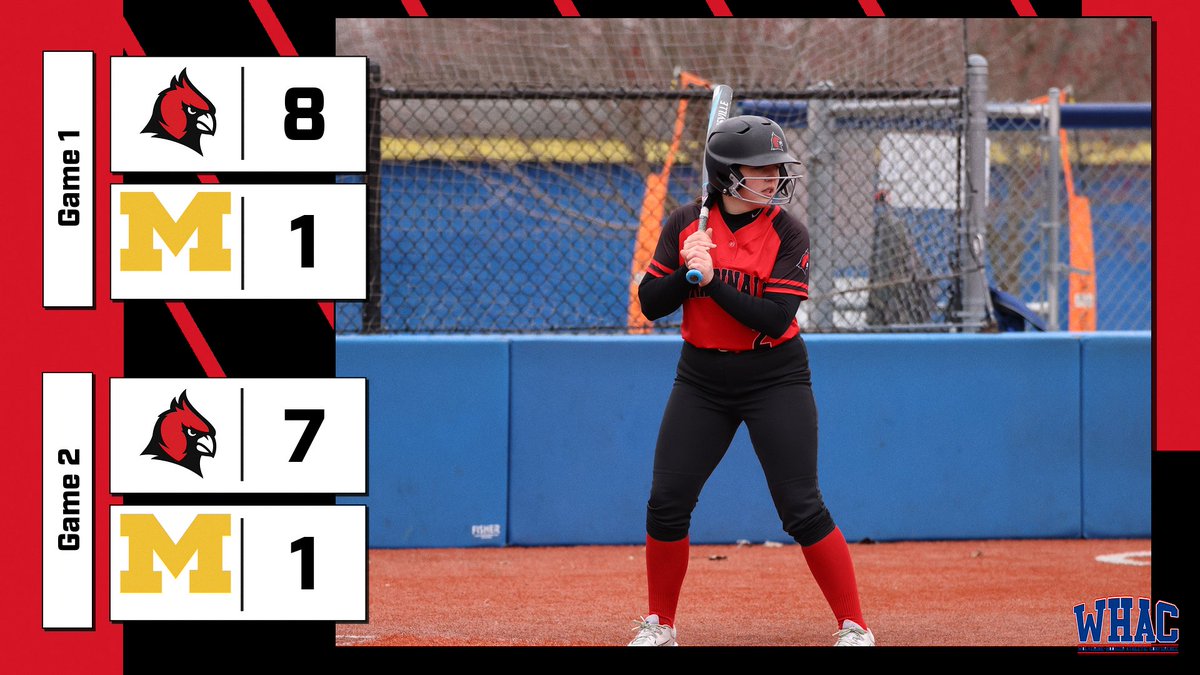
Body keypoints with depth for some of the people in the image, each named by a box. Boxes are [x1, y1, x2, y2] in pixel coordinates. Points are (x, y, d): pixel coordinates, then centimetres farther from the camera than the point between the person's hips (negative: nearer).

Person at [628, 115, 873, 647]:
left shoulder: (787, 234, -10)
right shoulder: (686, 225, -1)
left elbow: (775, 319, -19)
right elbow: (650, 304, -2)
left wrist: (712, 280, -25)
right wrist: (686, 271, -19)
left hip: (774, 379, -3)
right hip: (701, 379, 3)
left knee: (802, 509, -9)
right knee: (666, 502, 0)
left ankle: (854, 628, -1)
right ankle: (659, 627, 17)